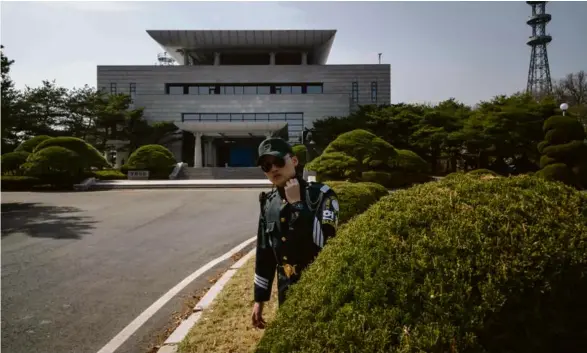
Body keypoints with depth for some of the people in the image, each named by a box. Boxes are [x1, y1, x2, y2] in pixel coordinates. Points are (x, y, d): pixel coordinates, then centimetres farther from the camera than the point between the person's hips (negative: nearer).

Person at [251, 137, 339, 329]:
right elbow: (264, 252, 10)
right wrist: (259, 298, 12)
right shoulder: (268, 203, 3)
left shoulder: (321, 194, -12)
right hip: (287, 294, 5)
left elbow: (326, 241, -27)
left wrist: (297, 204, -22)